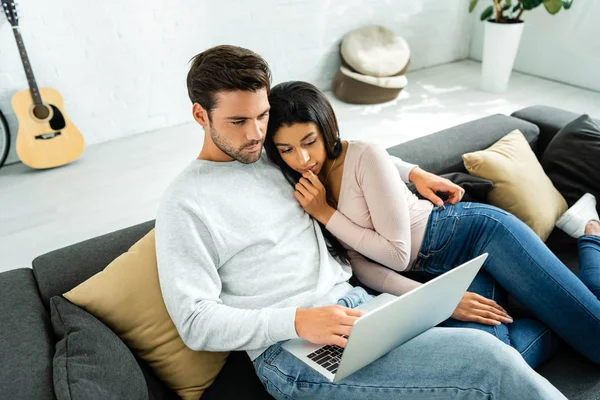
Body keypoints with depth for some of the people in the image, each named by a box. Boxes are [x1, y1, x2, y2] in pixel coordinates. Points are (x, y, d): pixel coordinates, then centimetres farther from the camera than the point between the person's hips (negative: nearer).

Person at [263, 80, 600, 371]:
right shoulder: (304, 188, 2)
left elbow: (397, 253, -17)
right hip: (439, 274, 5)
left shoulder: (365, 157, -17)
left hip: (477, 232, -5)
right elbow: (362, 265, -4)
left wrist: (326, 214, -17)